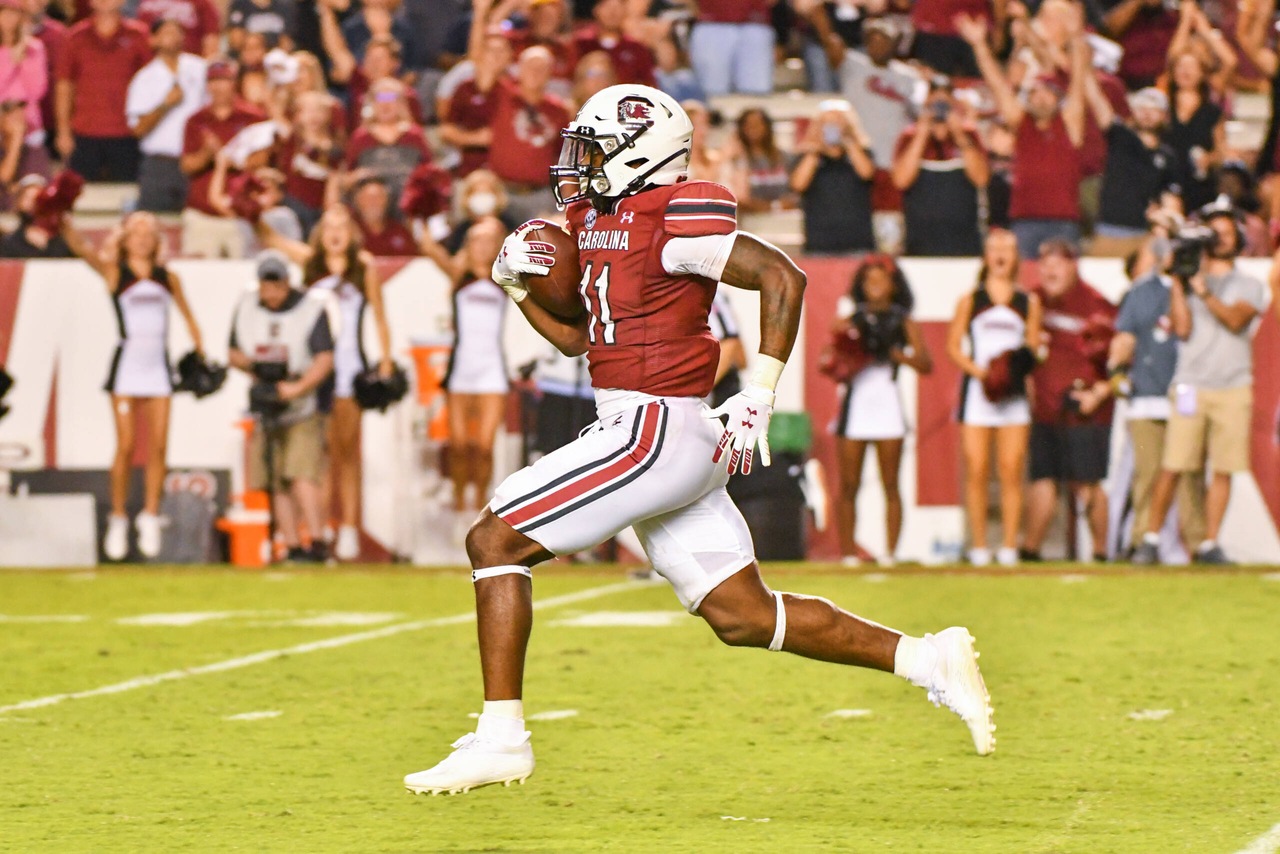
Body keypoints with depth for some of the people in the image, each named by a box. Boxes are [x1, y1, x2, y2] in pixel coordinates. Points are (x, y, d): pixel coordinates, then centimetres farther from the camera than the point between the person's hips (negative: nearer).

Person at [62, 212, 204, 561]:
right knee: (126, 446, -6)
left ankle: (151, 518, 5)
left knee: (158, 446, -3)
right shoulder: (113, 272, 2)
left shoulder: (168, 278, 11)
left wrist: (199, 351, 13)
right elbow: (82, 250, -13)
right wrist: (61, 222, -28)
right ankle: (118, 519, 4)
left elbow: (187, 316, 20)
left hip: (158, 366, 3)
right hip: (127, 363, -3)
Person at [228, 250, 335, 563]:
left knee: (302, 478, -18)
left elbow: (325, 360, -13)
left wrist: (297, 388, -27)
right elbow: (233, 353, 14)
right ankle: (292, 546, 7)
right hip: (263, 409, 5)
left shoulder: (311, 310, -7)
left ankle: (317, 545, -20)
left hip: (301, 411, -5)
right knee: (277, 485, 3)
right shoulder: (245, 309, 7)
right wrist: (252, 365, -8)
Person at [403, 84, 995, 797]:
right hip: (668, 441, 10)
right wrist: (515, 281, 10)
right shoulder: (598, 220, 17)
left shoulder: (669, 224, -12)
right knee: (745, 617, 10)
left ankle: (501, 738, -8)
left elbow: (782, 277, -17)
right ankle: (929, 661, 11)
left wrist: (759, 398, -19)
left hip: (654, 434, -10)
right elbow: (576, 337, 26)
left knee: (494, 543, -8)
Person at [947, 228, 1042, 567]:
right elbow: (953, 345, 6)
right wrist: (978, 370, -10)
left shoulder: (1028, 303, 11)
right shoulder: (970, 301, 8)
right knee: (976, 472, -4)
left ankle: (1009, 545, -2)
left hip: (1014, 391, 1)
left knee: (1011, 472, -5)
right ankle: (979, 546, 2)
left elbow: (1033, 347, 12)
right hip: (977, 390, -1)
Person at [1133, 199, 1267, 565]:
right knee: (1172, 466, -7)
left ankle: (1209, 544, 3)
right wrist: (1177, 284, -6)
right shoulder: (1187, 280, 12)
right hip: (1191, 386, -1)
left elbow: (1236, 320, -8)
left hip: (1233, 388, 1)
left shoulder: (1249, 286, 12)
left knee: (1223, 469, -2)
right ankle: (1151, 539, 1)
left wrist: (1204, 292, -18)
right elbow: (1183, 328, -2)